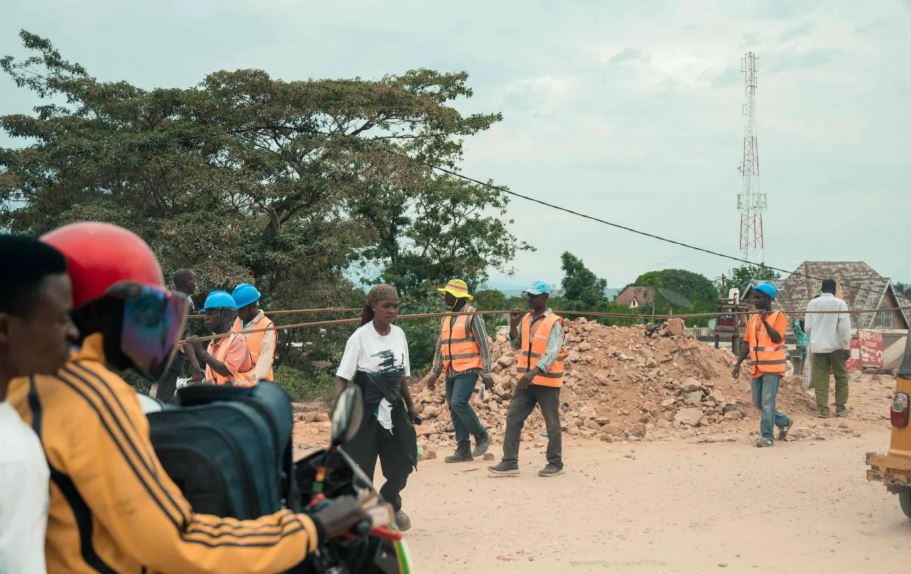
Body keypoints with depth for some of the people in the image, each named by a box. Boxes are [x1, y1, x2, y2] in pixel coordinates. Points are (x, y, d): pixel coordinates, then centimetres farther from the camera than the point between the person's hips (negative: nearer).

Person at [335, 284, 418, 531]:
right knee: (360, 464, -3)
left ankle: (390, 505, 36)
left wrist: (410, 404, 14)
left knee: (403, 462, 9)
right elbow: (342, 377, -14)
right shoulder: (360, 337, -12)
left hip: (393, 408, 5)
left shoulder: (399, 335, 3)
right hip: (365, 410, -5)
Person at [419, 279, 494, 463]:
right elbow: (440, 348, 21)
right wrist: (434, 373, 18)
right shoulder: (446, 319, 16)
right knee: (454, 408, 5)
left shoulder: (473, 316, -7)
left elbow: (484, 346, -9)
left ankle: (481, 436, -3)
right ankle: (463, 450, 9)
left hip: (468, 370, -8)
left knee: (458, 403, -21)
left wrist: (486, 373, -13)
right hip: (451, 372, 8)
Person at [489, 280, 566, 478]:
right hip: (525, 380, 7)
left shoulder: (554, 323, -12)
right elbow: (517, 344, 17)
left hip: (547, 381, -7)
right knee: (513, 419, 2)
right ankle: (510, 463, 4)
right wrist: (513, 324, 1)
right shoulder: (526, 319, 10)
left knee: (552, 423, 4)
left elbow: (552, 353, -21)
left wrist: (534, 372, -33)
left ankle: (555, 463, 16)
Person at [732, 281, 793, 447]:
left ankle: (767, 436, -3)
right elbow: (746, 344, 14)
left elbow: (777, 338, -19)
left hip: (773, 367, -7)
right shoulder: (753, 318, 12)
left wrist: (765, 321, -24)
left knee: (767, 402, -10)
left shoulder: (779, 316, -6)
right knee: (758, 403, 11)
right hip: (757, 368, 7)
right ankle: (784, 422, 30)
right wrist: (738, 364, 9)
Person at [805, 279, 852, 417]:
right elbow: (844, 327, -9)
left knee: (820, 379, 4)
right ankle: (840, 407, 9)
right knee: (841, 377, 10)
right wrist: (847, 347, -2)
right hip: (836, 346, -2)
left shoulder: (812, 303, 3)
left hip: (817, 346, 2)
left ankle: (823, 408, 0)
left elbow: (808, 326, 5)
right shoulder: (840, 303, -7)